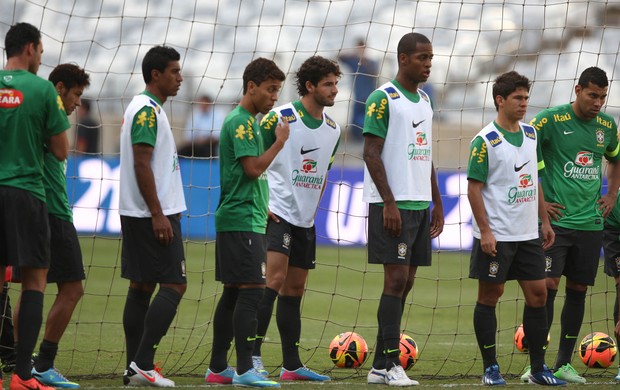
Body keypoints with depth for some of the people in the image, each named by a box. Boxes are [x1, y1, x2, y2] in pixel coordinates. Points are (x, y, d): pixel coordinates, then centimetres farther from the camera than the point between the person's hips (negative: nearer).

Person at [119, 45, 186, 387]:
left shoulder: (146, 109, 17)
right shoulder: (147, 111, -14)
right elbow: (142, 164, -20)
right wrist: (157, 214, -21)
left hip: (137, 215, 10)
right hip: (153, 214, -10)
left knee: (141, 286, 8)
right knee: (173, 285, -10)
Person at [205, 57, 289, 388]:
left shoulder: (250, 122, 19)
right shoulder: (240, 122, -12)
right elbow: (254, 168, -20)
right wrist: (280, 141, -9)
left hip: (247, 219, 10)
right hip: (242, 220, -10)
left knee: (233, 293, 10)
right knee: (252, 290, -13)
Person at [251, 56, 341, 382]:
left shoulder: (332, 129, 10)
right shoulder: (280, 118, -11)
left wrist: (313, 207, 15)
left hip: (306, 220, 7)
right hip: (277, 214, -7)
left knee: (295, 289, 9)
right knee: (274, 279, -17)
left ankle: (292, 366, 12)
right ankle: (251, 355, -16)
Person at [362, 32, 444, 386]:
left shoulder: (424, 101, 16)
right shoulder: (383, 99, -8)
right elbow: (371, 152, -12)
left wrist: (437, 203, 18)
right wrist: (389, 203, -18)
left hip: (421, 204, 8)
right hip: (393, 205, -8)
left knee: (405, 282, 7)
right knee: (396, 279, -11)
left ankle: (381, 365, 10)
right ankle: (389, 364, -10)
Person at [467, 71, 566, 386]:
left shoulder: (530, 134, 10)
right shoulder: (485, 141, -11)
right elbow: (474, 188, -12)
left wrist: (545, 221, 14)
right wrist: (484, 231, -17)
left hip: (528, 234, 7)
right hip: (496, 237, -6)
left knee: (538, 294, 5)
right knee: (490, 295, 1)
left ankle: (538, 369, 11)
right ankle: (490, 368, 8)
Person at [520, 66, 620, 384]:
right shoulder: (551, 119, -9)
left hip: (591, 223, 5)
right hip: (556, 219, -5)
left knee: (578, 291, 7)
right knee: (547, 286, -11)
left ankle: (564, 364, 15)